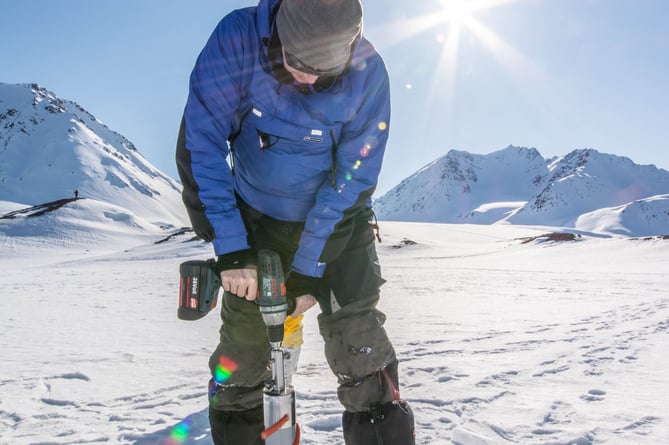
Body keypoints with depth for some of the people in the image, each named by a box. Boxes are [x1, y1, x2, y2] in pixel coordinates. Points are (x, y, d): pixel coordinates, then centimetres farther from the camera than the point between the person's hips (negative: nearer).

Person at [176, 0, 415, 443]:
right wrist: (230, 248, -23)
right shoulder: (238, 39, -23)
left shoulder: (367, 72, -23)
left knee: (357, 336, -12)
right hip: (258, 216, 1)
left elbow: (351, 181, -18)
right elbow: (200, 144, -20)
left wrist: (307, 270, -17)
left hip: (338, 220, -1)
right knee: (243, 339, 4)